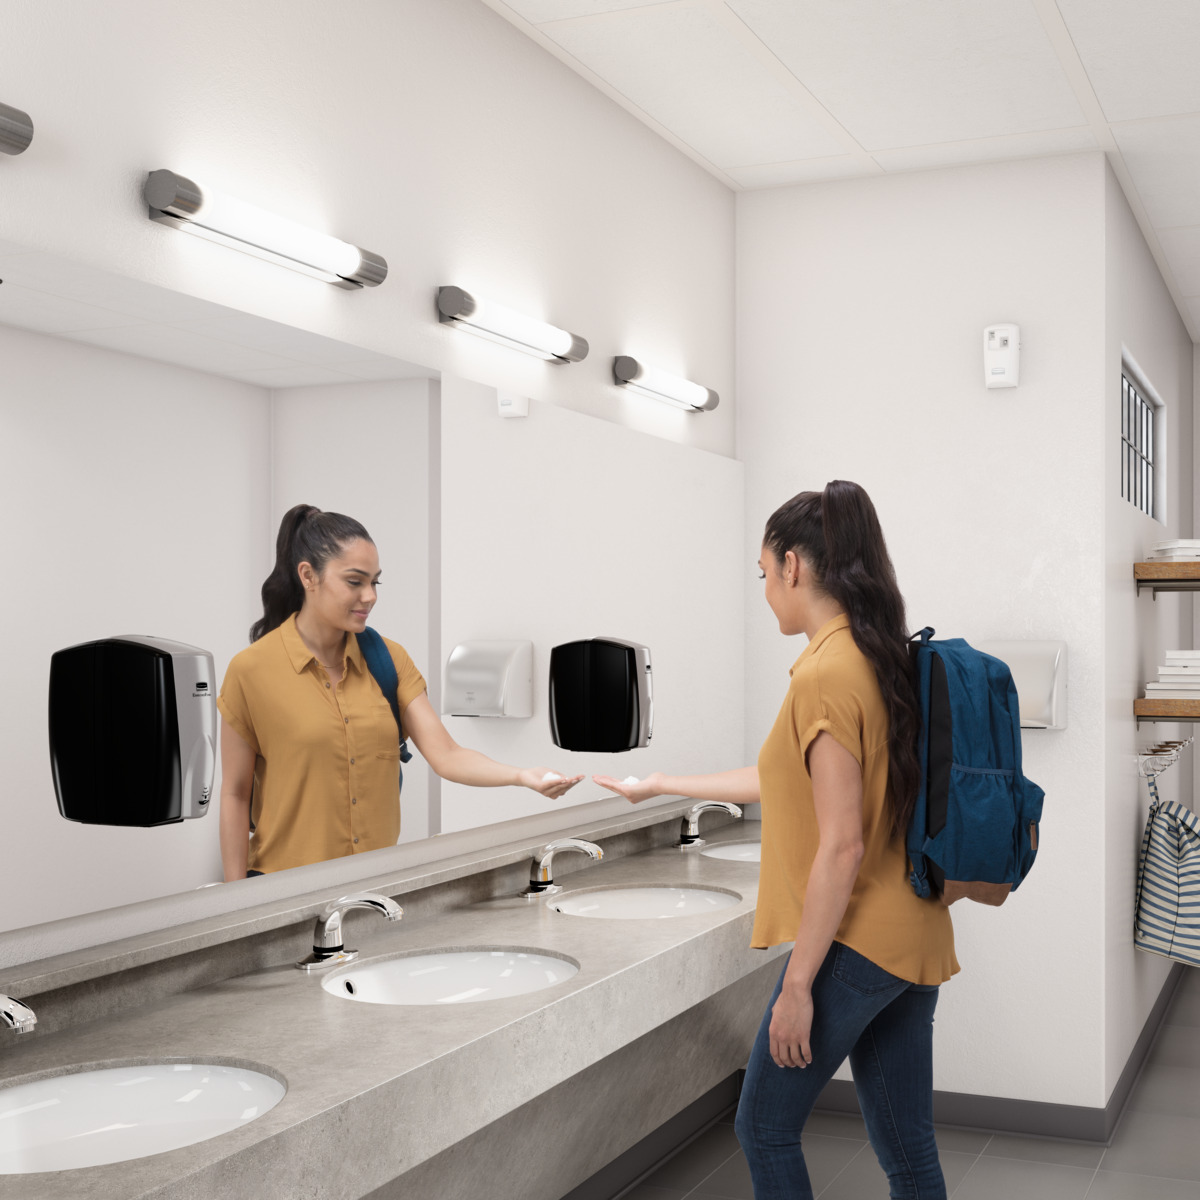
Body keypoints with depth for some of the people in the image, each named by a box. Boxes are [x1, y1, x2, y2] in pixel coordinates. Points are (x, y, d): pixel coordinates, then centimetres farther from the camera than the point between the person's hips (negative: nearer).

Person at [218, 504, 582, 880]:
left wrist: (523, 776, -22)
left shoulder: (388, 659, 2)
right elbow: (235, 794, -4)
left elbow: (445, 755, -5)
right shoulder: (252, 670, -8)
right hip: (287, 883, -3)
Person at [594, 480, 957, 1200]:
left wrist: (798, 984, -16)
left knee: (766, 1129, 9)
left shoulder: (827, 673, -19)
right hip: (911, 939, 9)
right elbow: (786, 785, 20)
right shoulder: (884, 659, 10)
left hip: (854, 944, -9)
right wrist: (660, 786, 28)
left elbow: (841, 847, -22)